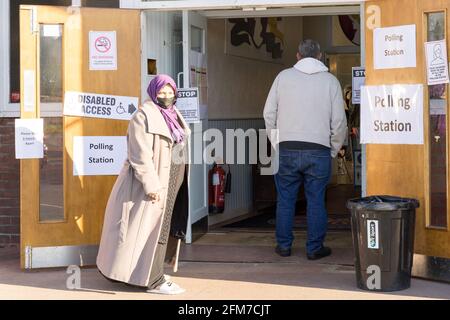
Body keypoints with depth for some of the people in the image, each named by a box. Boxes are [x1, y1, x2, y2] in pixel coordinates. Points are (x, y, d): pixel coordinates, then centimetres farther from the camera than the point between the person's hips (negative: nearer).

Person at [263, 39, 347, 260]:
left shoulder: (283, 76, 5)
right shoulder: (330, 81, 3)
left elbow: (269, 114, 4)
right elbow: (339, 122, 1)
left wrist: (276, 142, 14)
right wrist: (333, 150, 13)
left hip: (286, 149, 1)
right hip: (318, 150, -1)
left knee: (285, 199, 11)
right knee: (316, 201, 7)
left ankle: (284, 245, 18)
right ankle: (314, 248, 11)